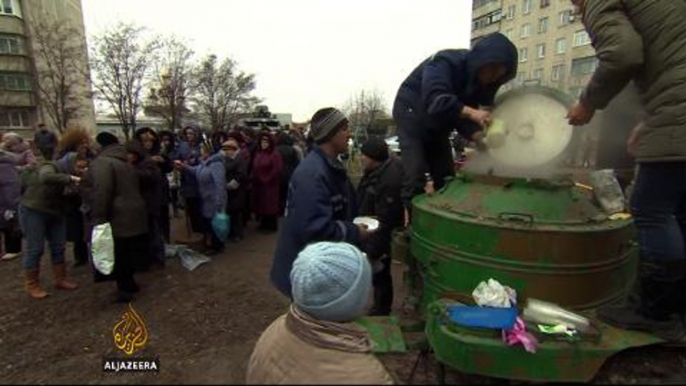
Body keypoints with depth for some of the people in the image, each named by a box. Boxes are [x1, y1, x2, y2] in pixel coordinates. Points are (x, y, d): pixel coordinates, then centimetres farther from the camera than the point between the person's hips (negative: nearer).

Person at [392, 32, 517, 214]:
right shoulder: (446, 63, -26)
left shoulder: (483, 82, -5)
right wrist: (470, 112, -50)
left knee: (446, 178, 7)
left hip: (438, 125, 7)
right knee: (415, 177, -17)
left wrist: (479, 135, -26)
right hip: (412, 114, -7)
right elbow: (435, 100, -41)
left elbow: (463, 117, -7)